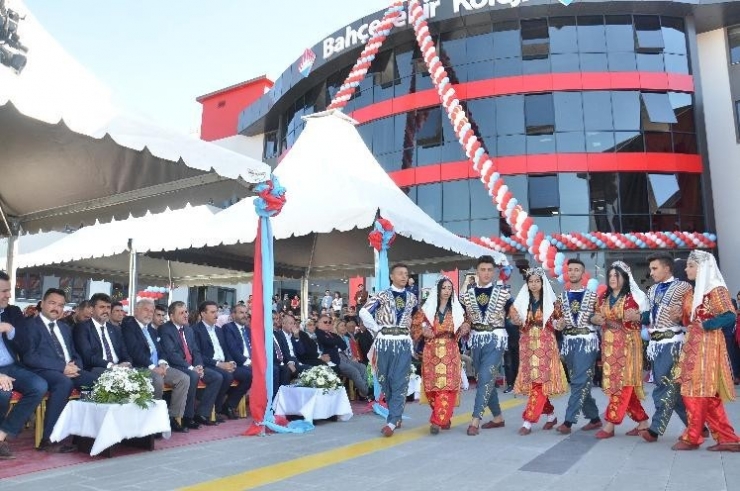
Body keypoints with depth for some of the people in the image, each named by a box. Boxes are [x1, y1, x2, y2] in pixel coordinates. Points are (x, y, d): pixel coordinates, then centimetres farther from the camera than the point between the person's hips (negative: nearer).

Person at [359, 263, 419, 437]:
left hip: (403, 343, 1)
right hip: (385, 342, -1)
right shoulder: (381, 296, -1)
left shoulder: (412, 298, 11)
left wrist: (410, 330, 10)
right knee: (386, 381, 6)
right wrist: (377, 329, -8)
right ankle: (396, 416, 23)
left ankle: (391, 422, -8)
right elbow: (364, 313, -7)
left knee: (400, 382, -8)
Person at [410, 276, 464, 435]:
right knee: (432, 386, 0)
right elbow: (414, 325, 7)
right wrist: (423, 332, -10)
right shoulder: (427, 308, 5)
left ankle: (438, 421, -8)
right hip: (431, 352, 0)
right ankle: (444, 418, 18)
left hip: (450, 352, 0)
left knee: (447, 386, -10)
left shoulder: (457, 310, 9)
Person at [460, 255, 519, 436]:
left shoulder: (502, 292, 0)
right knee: (487, 379, 11)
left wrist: (517, 319, -21)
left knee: (485, 378, -14)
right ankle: (498, 417, 26)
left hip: (496, 339, -4)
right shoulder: (468, 295, 7)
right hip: (477, 340, 4)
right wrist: (464, 326, -9)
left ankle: (475, 419, -12)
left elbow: (513, 313, 1)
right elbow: (466, 318, 12)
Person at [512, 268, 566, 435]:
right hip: (527, 344, 3)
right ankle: (551, 415, 22)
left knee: (539, 381, -10)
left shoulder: (551, 301, 1)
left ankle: (528, 421, -9)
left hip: (545, 344, -3)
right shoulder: (522, 301, 8)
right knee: (531, 382, 4)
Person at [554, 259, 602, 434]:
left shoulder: (592, 295, 2)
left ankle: (568, 421, -9)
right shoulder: (562, 296, 13)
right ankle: (594, 418, 23)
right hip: (569, 342, 5)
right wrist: (558, 324, -6)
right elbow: (558, 318, 14)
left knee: (579, 381, -10)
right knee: (581, 382, 9)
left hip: (587, 341, -4)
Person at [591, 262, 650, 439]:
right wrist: (595, 319, -2)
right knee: (613, 383, 6)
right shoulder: (604, 297, 12)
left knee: (623, 383, -6)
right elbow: (596, 317, 20)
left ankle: (610, 424, -4)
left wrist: (635, 317, -24)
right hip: (609, 345, 6)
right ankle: (642, 421, 18)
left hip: (627, 345, -6)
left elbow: (646, 319, -4)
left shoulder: (634, 297, -4)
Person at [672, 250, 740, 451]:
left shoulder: (715, 288, -9)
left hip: (707, 345, -9)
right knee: (707, 393, 8)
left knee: (698, 389, -3)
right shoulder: (695, 291, 15)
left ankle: (692, 437, 6)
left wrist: (706, 326, -17)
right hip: (693, 344, 9)